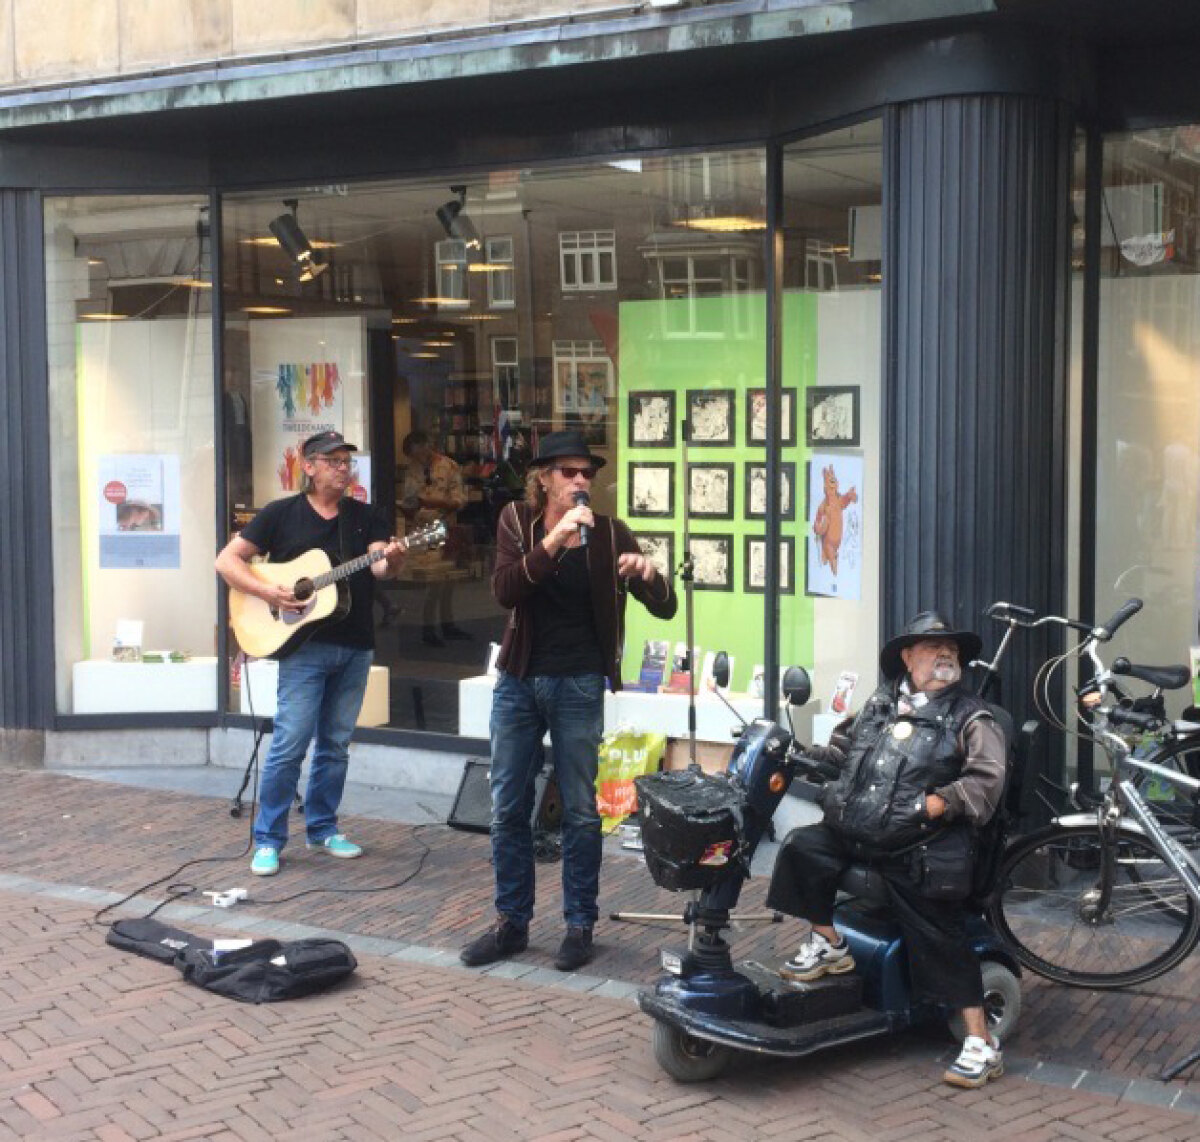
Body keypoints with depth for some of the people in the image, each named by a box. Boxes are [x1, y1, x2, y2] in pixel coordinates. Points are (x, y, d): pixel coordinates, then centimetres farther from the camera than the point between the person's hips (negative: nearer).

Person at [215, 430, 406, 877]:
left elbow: (379, 567, -7)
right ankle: (268, 839, 2)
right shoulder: (281, 514, 0)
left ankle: (322, 828, 25)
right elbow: (227, 559, -1)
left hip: (355, 647, 4)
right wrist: (266, 592, -15)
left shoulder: (365, 517, 9)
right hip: (304, 644, -4)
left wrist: (390, 562, -31)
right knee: (290, 743, -8)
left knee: (336, 744, 12)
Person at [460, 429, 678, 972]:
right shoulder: (517, 521, 0)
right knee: (507, 807, 8)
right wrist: (553, 542, -29)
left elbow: (665, 607, -5)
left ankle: (580, 925, 16)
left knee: (579, 810, 4)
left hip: (578, 684, -2)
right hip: (518, 681, 2)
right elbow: (504, 590, -17)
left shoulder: (609, 533, -3)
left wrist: (649, 574, -27)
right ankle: (511, 922, 21)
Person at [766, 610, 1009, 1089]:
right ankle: (828, 945, 2)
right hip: (851, 833, 5)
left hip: (913, 851, -5)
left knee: (940, 938, -10)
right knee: (801, 847, -17)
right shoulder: (880, 704, 15)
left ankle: (982, 1044, -3)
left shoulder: (971, 717, 0)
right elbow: (839, 751, 25)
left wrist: (939, 803, -24)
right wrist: (801, 758, 9)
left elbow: (987, 779, -12)